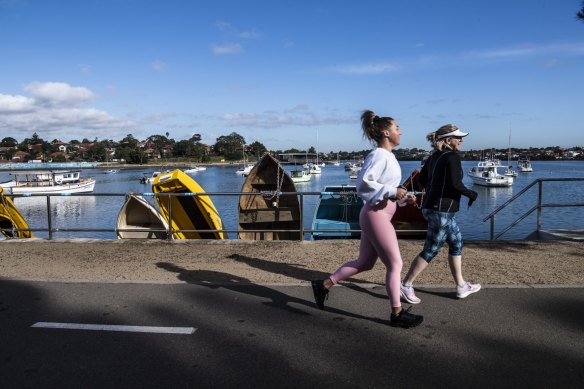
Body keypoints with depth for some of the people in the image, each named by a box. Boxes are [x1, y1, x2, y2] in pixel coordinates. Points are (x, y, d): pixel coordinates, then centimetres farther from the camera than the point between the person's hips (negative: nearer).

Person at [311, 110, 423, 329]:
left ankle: (324, 285, 25)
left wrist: (401, 196, 10)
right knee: (395, 264, -1)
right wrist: (393, 191, -21)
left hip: (378, 215, 10)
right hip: (376, 215, -10)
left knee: (364, 263, 17)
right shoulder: (379, 155, -14)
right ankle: (397, 314, 11)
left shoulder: (387, 156, 16)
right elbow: (364, 183, -23)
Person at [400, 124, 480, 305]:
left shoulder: (434, 157, 11)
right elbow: (455, 184, -23)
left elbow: (422, 179, 17)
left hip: (431, 207, 10)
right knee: (430, 250, -1)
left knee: (456, 243, 18)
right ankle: (406, 285, 6)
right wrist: (471, 193, -6)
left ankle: (461, 286, 25)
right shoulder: (452, 157, -14)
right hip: (442, 210, -10)